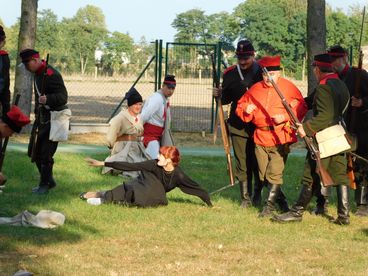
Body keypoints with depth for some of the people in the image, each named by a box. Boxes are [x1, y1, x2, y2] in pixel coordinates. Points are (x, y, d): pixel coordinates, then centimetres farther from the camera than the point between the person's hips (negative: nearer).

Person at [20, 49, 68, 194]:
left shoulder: (51, 75, -20)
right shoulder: (37, 73, 11)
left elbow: (63, 97, -27)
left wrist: (48, 99, -43)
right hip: (42, 117, 10)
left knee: (46, 153, -9)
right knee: (34, 151, 12)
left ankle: (45, 184, 3)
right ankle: (49, 180, 25)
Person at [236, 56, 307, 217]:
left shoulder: (288, 87, -3)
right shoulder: (255, 89, 9)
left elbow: (301, 109, -6)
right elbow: (240, 106, 15)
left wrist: (284, 117, -20)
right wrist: (246, 110, -8)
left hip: (280, 139, -5)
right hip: (260, 138, 5)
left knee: (274, 173, -12)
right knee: (264, 175, 10)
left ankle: (270, 205, -2)